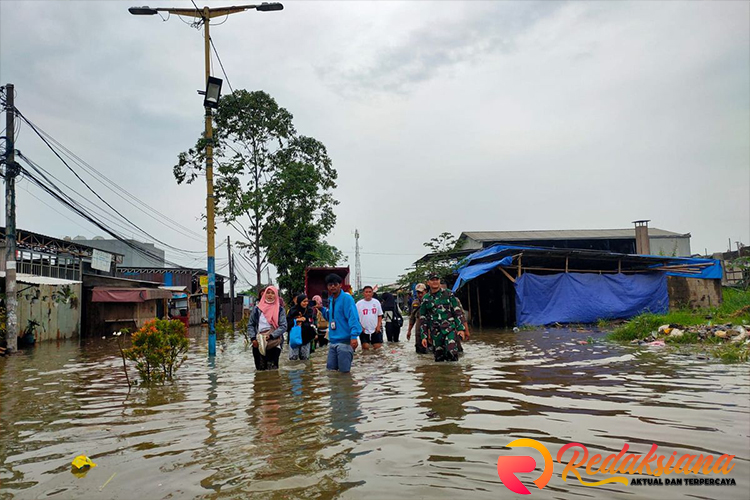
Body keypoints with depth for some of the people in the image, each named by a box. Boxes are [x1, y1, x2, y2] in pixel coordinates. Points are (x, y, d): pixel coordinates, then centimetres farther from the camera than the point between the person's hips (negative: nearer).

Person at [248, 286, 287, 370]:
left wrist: (271, 336, -13)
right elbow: (250, 325, 11)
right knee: (260, 368, 2)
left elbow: (283, 326, -2)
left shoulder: (280, 309, 6)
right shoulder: (257, 308, 10)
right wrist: (253, 338, -3)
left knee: (272, 369, -6)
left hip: (274, 342, -1)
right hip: (258, 343, 2)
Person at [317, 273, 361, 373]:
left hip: (344, 341, -8)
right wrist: (322, 309, 12)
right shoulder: (331, 300, 15)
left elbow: (353, 318, -18)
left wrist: (354, 336, -28)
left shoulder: (346, 298, -10)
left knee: (344, 372, -3)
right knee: (330, 369, 12)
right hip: (332, 341, 8)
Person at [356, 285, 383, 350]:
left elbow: (380, 315, 9)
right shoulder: (359, 304, -1)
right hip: (364, 330, -1)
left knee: (378, 346, -2)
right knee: (365, 347, -8)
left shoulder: (376, 302, 5)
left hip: (376, 329, 1)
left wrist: (378, 326, -2)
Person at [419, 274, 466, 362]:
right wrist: (424, 337, 5)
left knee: (451, 352, -20)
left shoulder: (448, 294, 5)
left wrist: (460, 328, -3)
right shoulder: (425, 299, 9)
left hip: (450, 329, -2)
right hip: (435, 333, 2)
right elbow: (422, 319, 12)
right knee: (439, 357, 4)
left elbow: (458, 312, 5)